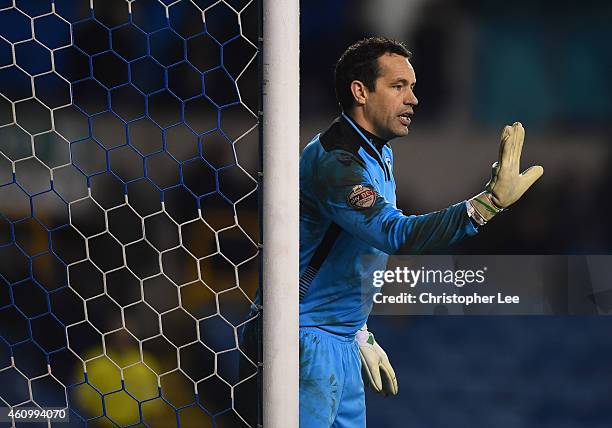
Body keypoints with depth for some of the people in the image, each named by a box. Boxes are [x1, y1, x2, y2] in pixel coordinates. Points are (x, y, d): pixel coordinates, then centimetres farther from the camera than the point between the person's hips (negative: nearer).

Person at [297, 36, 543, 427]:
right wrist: (491, 201, -39)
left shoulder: (380, 155, 13)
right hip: (306, 336, -10)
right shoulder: (334, 161, -21)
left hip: (341, 340, 10)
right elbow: (399, 235, -34)